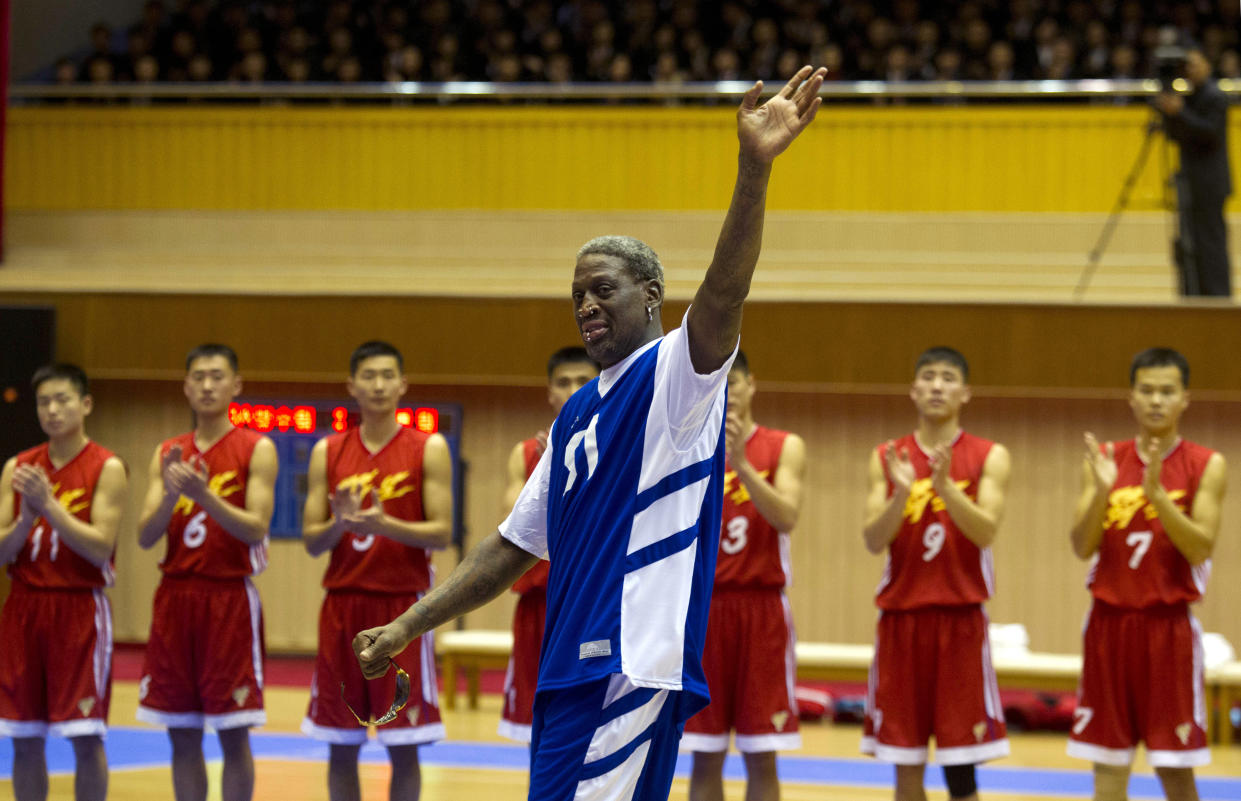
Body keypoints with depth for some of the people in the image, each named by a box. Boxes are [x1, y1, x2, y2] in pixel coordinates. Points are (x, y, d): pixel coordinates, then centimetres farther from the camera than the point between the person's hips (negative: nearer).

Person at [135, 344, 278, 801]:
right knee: (182, 736, 7)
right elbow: (146, 536, 3)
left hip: (230, 597, -4)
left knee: (233, 735, -3)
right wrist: (171, 494, -16)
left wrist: (204, 494, -25)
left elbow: (256, 528, -12)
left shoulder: (257, 450, -2)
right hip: (175, 596, 4)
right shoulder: (167, 454, 11)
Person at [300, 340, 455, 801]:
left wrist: (385, 525, -22)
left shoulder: (429, 449, 0)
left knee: (403, 748, -2)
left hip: (403, 607, -3)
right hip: (343, 606, 3)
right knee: (341, 747, 4)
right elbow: (311, 541, 6)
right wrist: (340, 523, -16)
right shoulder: (328, 452, 7)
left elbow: (442, 534, -7)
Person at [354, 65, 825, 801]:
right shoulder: (575, 418, 22)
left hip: (635, 670, -8)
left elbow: (722, 297, -23)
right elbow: (515, 548, 26)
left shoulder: (674, 373, -2)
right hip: (568, 671, 9)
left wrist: (755, 169, -39)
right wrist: (409, 627, 23)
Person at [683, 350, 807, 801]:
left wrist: (740, 463, -25)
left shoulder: (784, 448, 2)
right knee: (705, 756, 2)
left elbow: (786, 518, -14)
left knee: (760, 756, -1)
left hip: (761, 608, -1)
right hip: (702, 607, 1)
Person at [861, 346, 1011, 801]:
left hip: (960, 619, -2)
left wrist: (944, 485, -25)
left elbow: (986, 532, -12)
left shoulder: (989, 457, 1)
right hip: (901, 617, 2)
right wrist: (902, 491, -18)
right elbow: (874, 541, -2)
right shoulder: (887, 459, 8)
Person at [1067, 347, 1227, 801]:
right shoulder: (1104, 461, 6)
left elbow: (1201, 549, -12)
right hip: (1110, 622, 3)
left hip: (1168, 625, -3)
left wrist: (1156, 493, -23)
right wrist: (1102, 490, -17)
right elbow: (1082, 547, 0)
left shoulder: (1206, 466, -2)